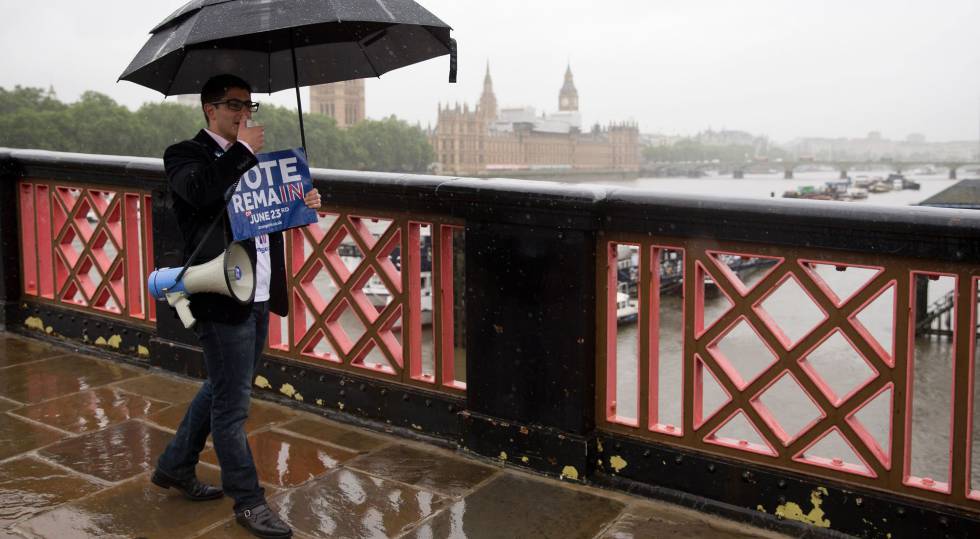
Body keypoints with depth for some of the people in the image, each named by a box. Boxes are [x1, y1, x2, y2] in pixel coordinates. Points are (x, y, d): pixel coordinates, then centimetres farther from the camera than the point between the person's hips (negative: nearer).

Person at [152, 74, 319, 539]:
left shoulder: (249, 159, 16)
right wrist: (243, 149, -21)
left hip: (259, 297, 8)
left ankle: (174, 467, 39)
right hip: (222, 297, -8)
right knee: (233, 405, 2)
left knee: (221, 390, 21)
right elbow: (200, 190, -29)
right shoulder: (186, 155, -7)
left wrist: (302, 204, -1)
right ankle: (248, 502, 14)